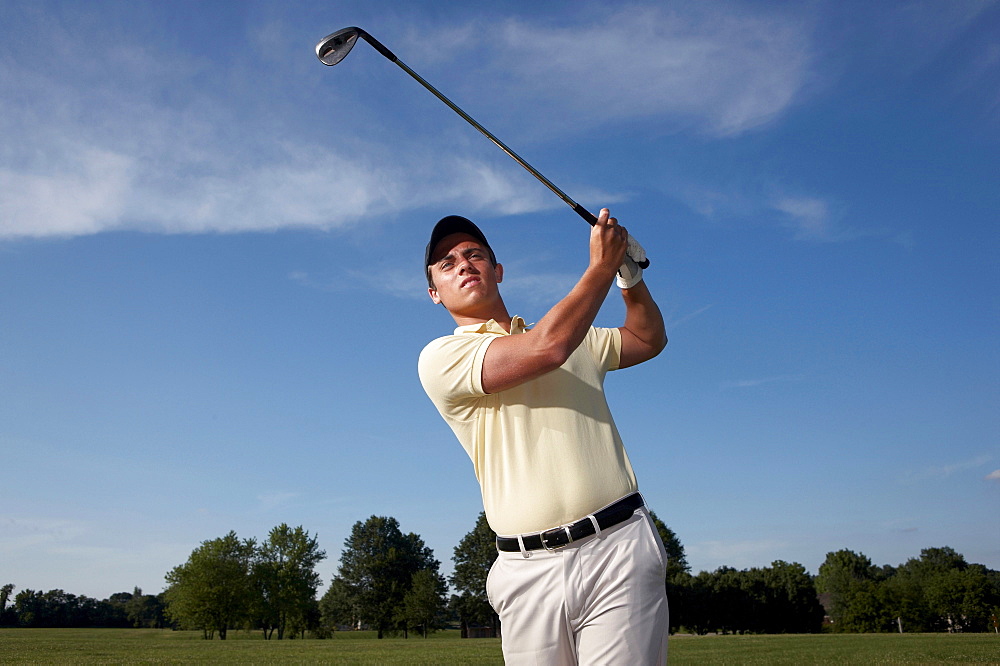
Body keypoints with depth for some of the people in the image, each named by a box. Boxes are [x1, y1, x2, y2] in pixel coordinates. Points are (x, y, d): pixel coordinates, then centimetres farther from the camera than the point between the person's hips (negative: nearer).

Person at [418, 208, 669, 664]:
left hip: (617, 545, 3)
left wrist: (630, 274, 16)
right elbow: (548, 347, -11)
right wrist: (601, 266, 0)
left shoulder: (579, 339, 21)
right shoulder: (440, 357, 2)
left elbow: (649, 339, 34)